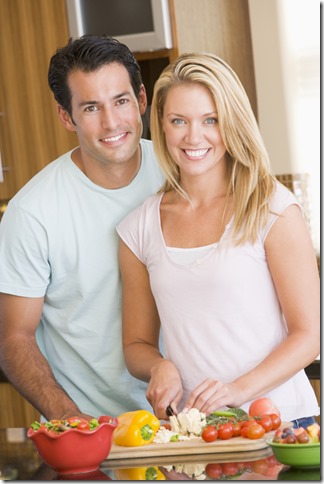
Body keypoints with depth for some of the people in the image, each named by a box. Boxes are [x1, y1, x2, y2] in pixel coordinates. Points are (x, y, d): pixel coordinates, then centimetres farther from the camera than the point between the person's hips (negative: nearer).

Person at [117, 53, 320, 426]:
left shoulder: (271, 208, 0)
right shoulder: (140, 228, 11)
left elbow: (308, 334, -1)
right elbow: (136, 344, 19)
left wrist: (239, 389, -14)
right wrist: (160, 367, -2)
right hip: (191, 429, 3)